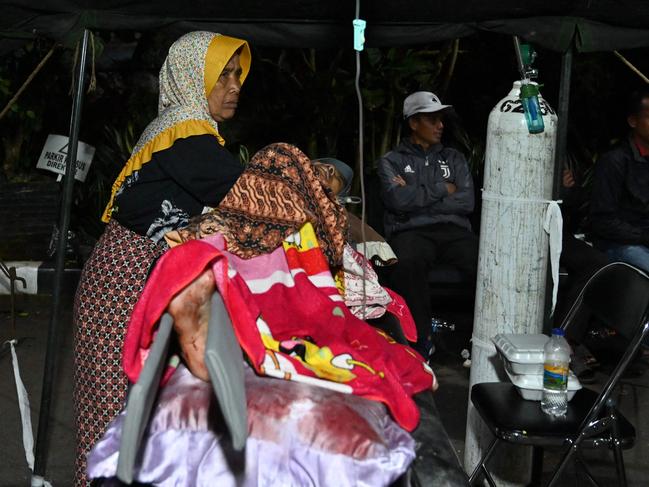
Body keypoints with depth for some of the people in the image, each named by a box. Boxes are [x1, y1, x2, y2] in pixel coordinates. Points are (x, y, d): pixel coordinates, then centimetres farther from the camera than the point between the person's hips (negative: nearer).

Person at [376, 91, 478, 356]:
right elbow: (398, 199, -5)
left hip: (454, 230, 3)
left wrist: (417, 198, 1)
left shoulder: (454, 158, 24)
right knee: (406, 264, -40)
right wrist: (442, 189, 4)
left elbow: (467, 202, 7)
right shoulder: (391, 161, 16)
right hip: (411, 232, -2)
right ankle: (420, 339, -27)